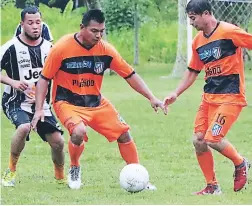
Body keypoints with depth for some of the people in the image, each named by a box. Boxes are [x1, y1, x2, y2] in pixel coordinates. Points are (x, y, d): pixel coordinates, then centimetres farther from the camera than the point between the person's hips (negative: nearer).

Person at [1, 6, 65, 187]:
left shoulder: (49, 48, 4)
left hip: (42, 104, 5)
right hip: (16, 102, -5)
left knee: (58, 141, -4)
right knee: (24, 127, -34)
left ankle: (60, 177, 24)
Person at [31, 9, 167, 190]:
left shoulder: (106, 50, -8)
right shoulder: (62, 48, -18)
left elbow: (130, 75, -1)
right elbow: (44, 78, -9)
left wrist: (152, 98, -8)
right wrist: (39, 109, -16)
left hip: (96, 103, 4)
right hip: (67, 102, -4)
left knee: (124, 133, -3)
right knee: (79, 131, -32)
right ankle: (74, 169, -2)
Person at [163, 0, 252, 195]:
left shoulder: (229, 32, -13)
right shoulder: (198, 41, 10)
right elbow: (193, 71, 19)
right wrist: (176, 94, 10)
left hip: (231, 97, -7)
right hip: (209, 97, 8)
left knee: (212, 139, -17)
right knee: (198, 141, 0)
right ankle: (212, 186, 13)